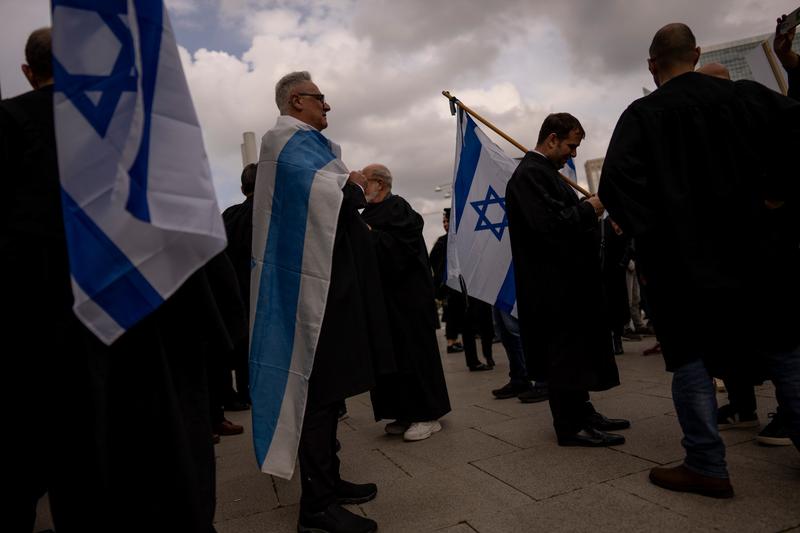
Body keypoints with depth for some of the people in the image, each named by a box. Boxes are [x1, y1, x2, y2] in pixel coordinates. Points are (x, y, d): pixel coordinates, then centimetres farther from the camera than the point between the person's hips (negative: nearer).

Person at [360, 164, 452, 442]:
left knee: (412, 352, -4)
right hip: (384, 296, 9)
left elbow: (399, 242, -21)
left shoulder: (397, 208, -8)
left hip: (406, 296, -8)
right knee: (393, 355, 10)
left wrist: (369, 235, -16)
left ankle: (428, 415, 7)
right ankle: (406, 413, 20)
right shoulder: (370, 213, 16)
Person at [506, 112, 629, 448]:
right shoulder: (530, 174, -15)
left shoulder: (543, 172, 17)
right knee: (565, 352, -3)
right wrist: (590, 208, -12)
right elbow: (550, 223, -25)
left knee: (575, 349, 17)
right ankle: (571, 426, 9)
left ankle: (582, 413, 29)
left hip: (566, 280, 11)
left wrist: (587, 212, 6)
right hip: (553, 284, -11)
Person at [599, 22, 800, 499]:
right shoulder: (746, 95, 4)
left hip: (682, 258, -3)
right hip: (760, 249, 4)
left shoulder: (642, 114, -6)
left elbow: (616, 182, -20)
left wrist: (652, 234, -10)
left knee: (691, 359, 7)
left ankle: (707, 466, 10)